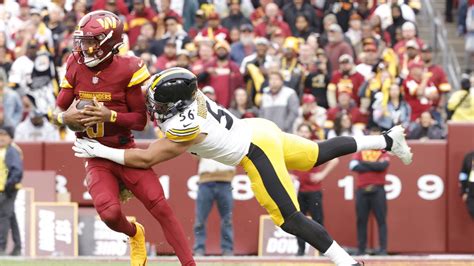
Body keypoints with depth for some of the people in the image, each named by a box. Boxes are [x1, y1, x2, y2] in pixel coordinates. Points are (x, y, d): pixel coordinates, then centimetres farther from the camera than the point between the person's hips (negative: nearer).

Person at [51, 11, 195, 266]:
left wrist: (110, 115, -23)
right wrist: (66, 117, -17)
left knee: (161, 207, -12)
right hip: (96, 157, 2)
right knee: (110, 213, -20)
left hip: (125, 150, -2)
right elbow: (59, 110, 7)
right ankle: (134, 234, 16)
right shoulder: (76, 68, -1)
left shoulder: (127, 70, -11)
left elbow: (141, 120, -7)